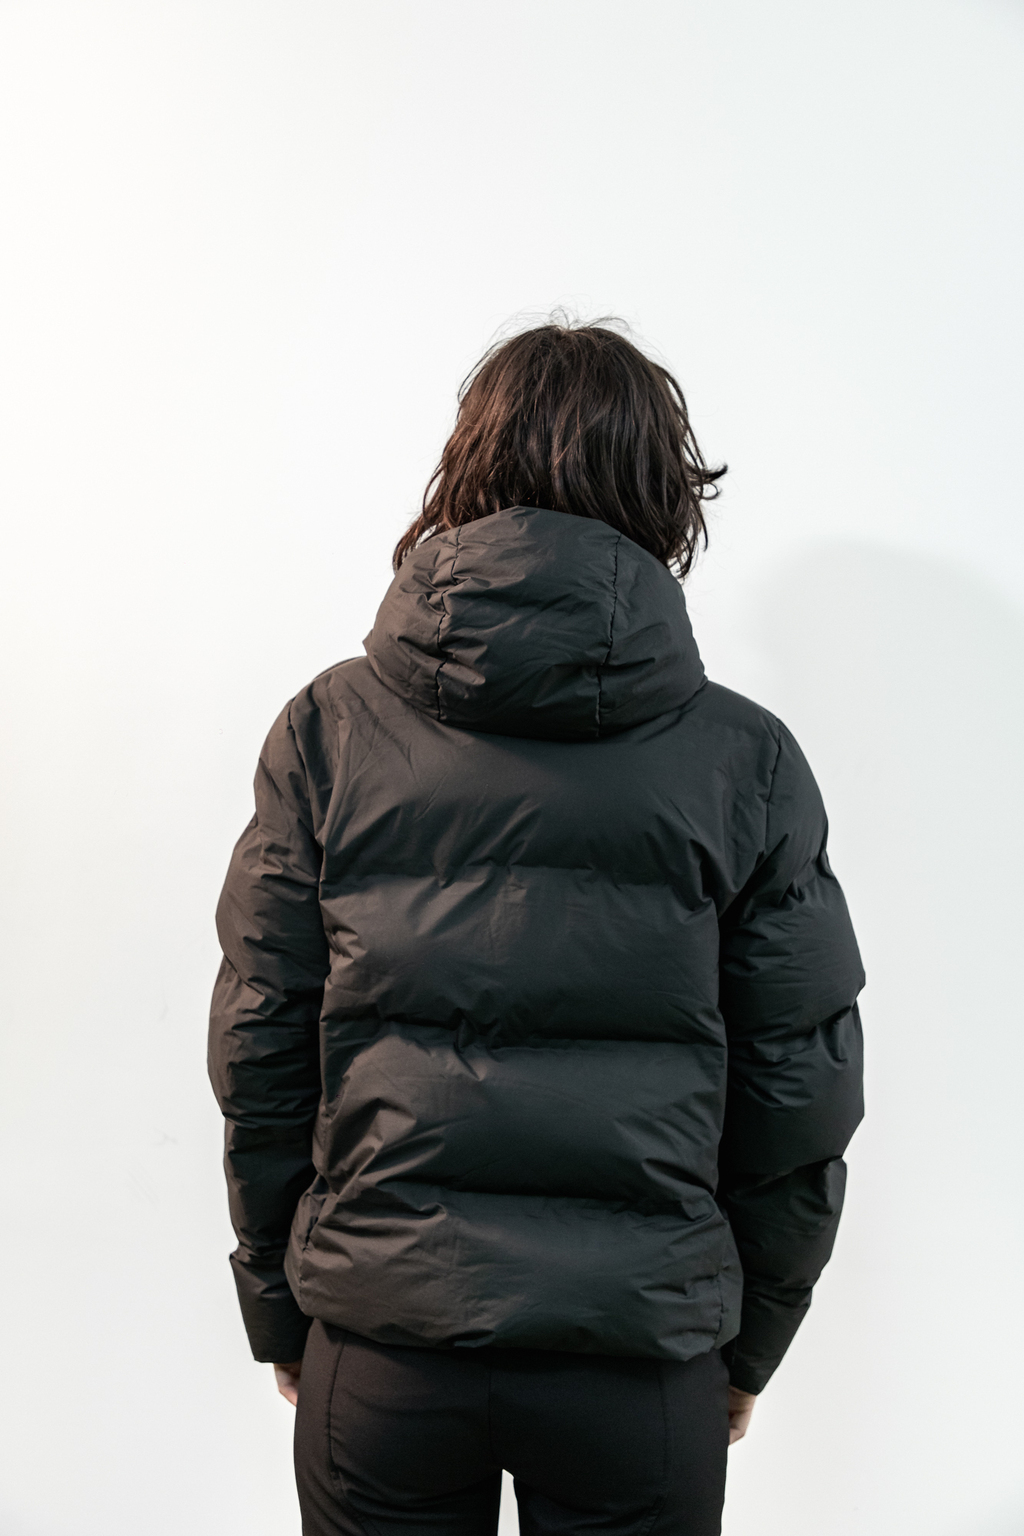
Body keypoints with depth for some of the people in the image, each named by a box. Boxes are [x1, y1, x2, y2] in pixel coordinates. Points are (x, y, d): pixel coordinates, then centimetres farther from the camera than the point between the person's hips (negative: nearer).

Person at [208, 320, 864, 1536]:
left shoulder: (330, 730, -5)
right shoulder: (747, 760, -6)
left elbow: (257, 1052, -2)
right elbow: (803, 1089, -2)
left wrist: (279, 1311, 11)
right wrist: (746, 1345, 12)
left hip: (383, 1347, 1)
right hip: (644, 1350, 0)